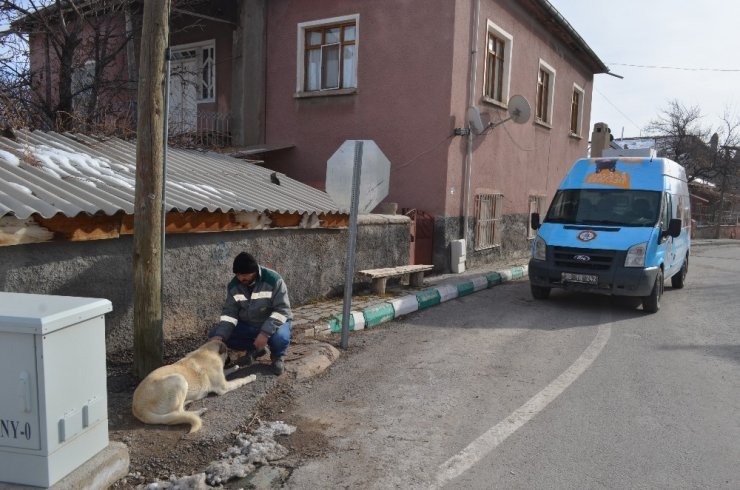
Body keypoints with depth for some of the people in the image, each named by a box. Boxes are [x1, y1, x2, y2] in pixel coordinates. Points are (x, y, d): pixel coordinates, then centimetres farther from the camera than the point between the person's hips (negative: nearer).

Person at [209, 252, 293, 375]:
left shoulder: (273, 280, -23)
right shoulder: (234, 285, -8)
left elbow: (282, 310, -24)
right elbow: (230, 312, -6)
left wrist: (265, 333, -35)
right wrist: (220, 336, -23)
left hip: (273, 324, -5)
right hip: (247, 325, 5)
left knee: (280, 337, -39)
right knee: (214, 334, -11)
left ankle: (277, 356, 0)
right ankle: (255, 348, 7)